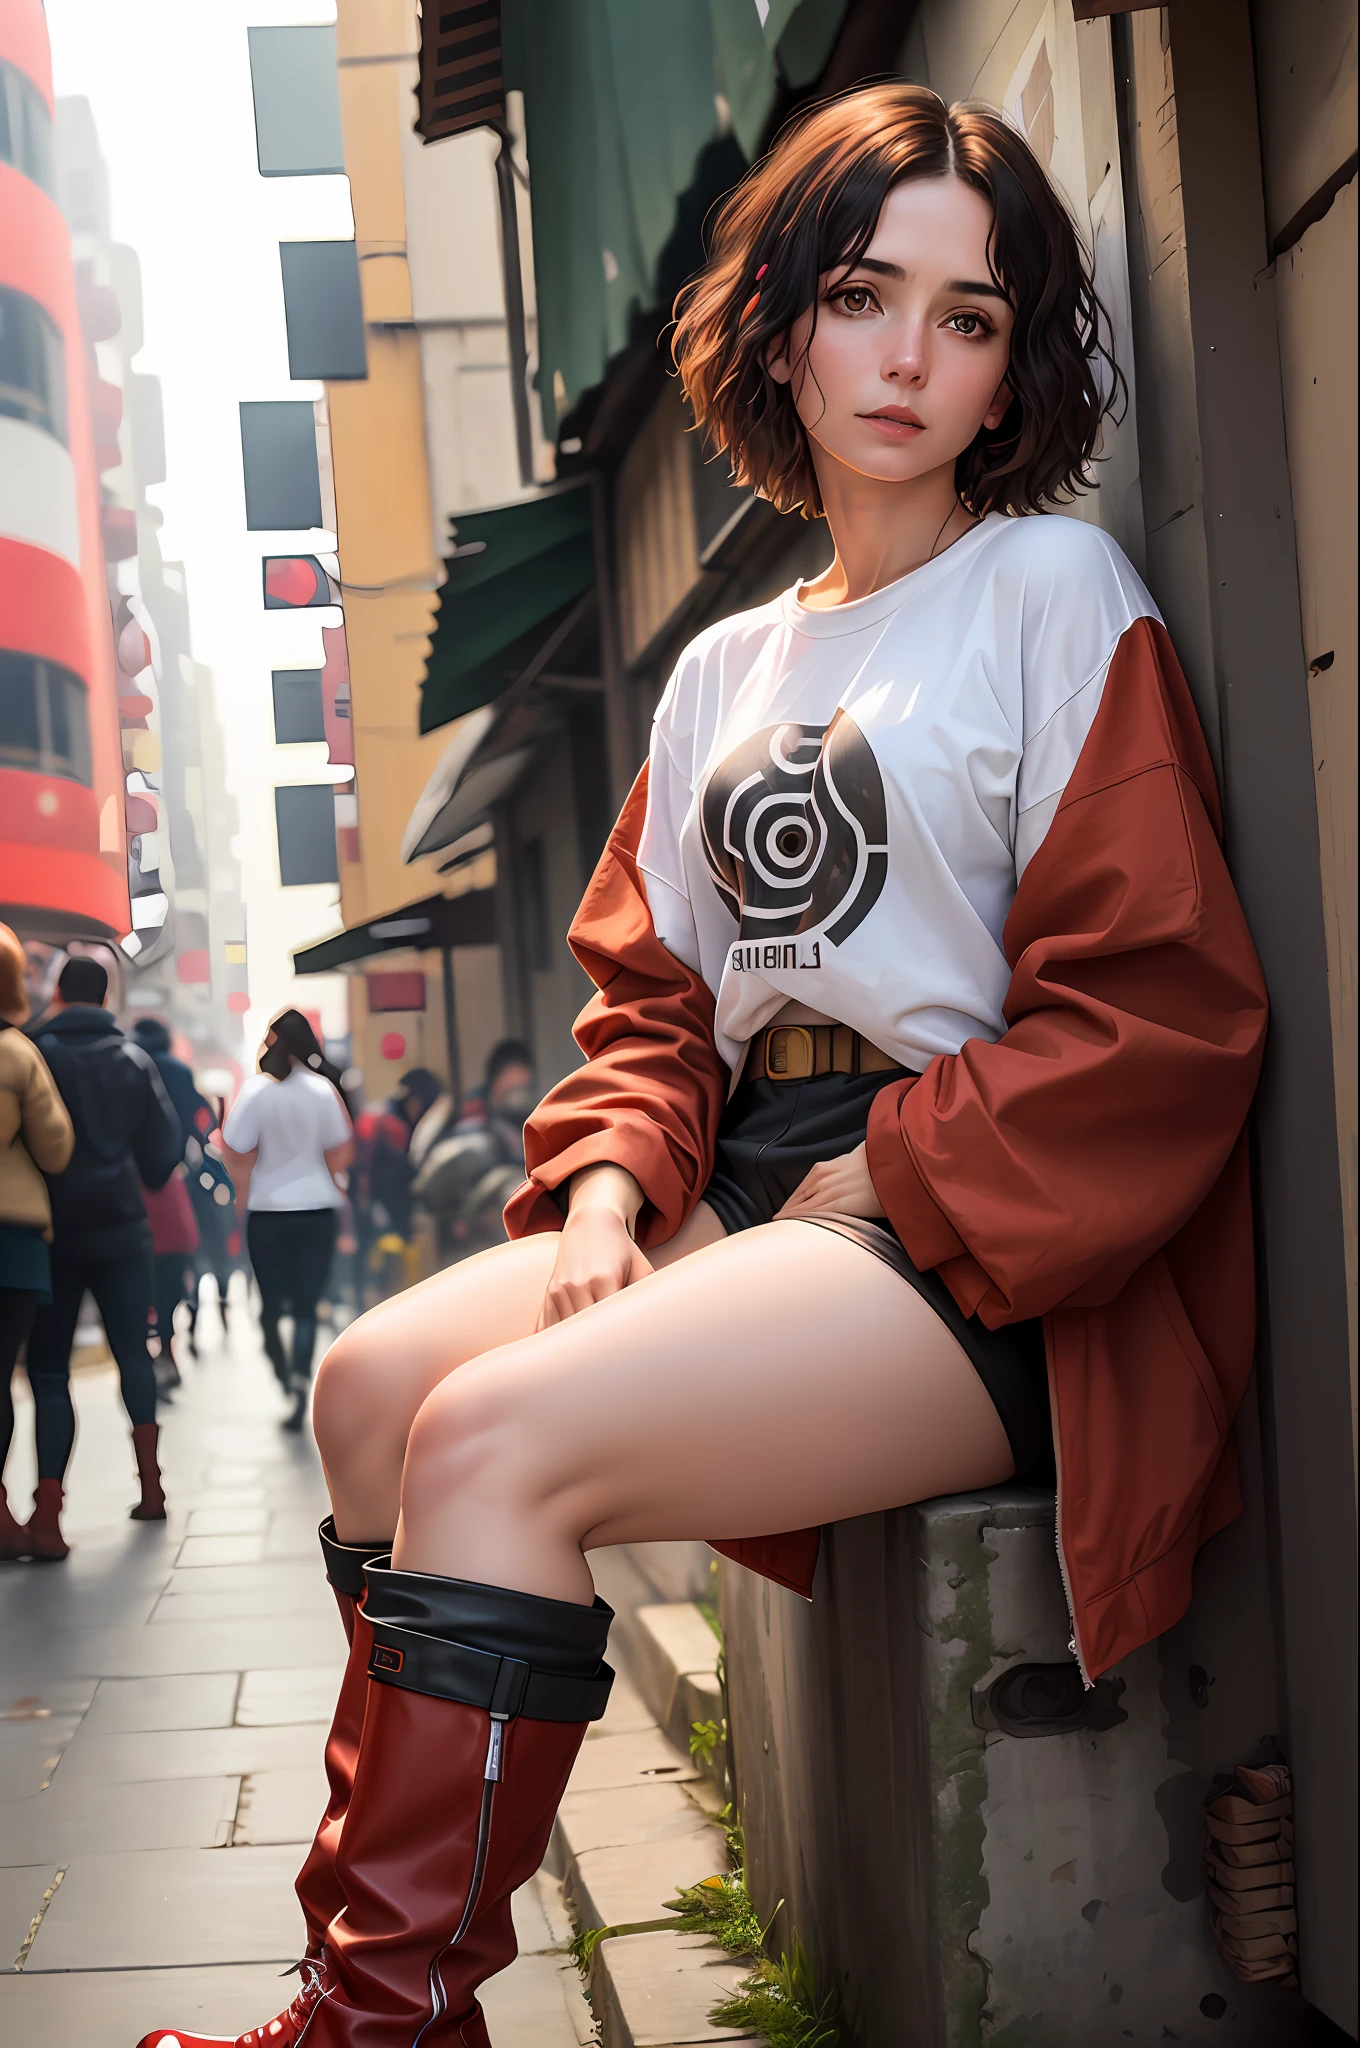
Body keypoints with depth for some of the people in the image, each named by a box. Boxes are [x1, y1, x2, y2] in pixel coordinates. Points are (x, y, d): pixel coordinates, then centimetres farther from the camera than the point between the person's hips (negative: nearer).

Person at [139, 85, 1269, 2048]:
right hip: (747, 1200, 7)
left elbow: (1159, 1010, -9)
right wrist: (609, 1191, -3)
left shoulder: (1056, 591, -1)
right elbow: (651, 987, 17)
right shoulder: (728, 669, 19)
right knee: (375, 1380, -12)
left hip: (980, 1245, -7)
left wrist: (877, 1181, -13)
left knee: (495, 1440, -25)